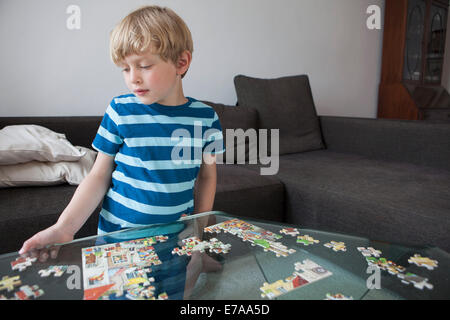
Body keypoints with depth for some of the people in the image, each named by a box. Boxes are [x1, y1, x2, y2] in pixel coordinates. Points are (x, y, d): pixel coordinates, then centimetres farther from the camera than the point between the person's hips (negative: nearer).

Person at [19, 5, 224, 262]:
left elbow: (206, 176, 5)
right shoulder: (120, 111, -8)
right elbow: (99, 175, -3)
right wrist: (63, 227, -11)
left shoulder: (205, 118, -6)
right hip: (118, 233, 0)